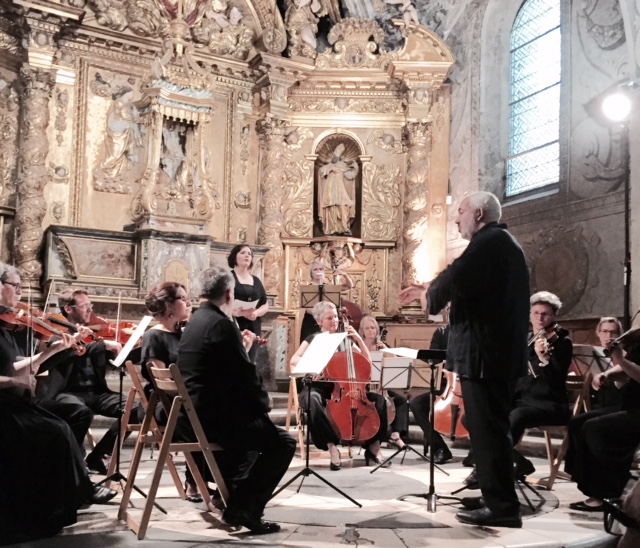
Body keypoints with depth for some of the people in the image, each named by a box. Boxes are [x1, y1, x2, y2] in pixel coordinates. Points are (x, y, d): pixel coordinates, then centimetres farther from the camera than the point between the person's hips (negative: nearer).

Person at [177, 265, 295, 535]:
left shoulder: (196, 322, 13)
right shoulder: (221, 324, -18)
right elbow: (245, 375, -18)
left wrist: (241, 348, 17)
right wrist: (265, 400, -1)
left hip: (195, 412, 10)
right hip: (214, 416, -10)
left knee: (259, 423, 31)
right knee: (283, 442, -2)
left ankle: (232, 491, 34)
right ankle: (244, 508, -1)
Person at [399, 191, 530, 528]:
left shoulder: (489, 241, -13)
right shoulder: (500, 242, 21)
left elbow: (454, 279, -27)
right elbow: (467, 285, 25)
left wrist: (429, 295, -8)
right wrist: (427, 291, 19)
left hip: (485, 353, -11)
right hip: (499, 351, 11)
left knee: (487, 430, -5)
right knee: (491, 429, 15)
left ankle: (502, 507, 0)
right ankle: (500, 501, 23)